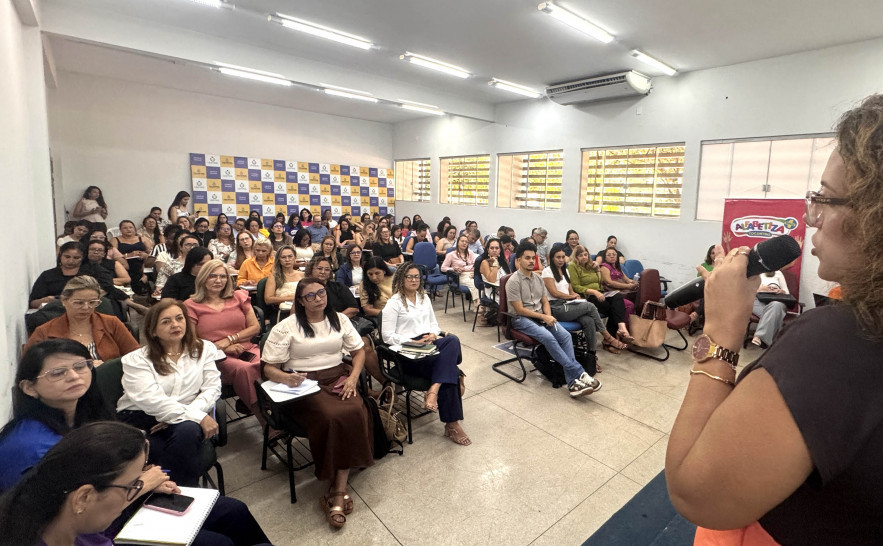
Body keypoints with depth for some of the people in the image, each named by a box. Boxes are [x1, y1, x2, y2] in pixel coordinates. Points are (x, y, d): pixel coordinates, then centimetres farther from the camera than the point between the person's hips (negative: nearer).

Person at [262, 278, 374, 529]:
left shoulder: (339, 319, 11)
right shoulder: (286, 327, 1)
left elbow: (359, 350, 16)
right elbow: (269, 368, 1)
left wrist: (353, 377, -2)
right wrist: (285, 377, -22)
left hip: (338, 378, 3)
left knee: (355, 412, -29)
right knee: (332, 416, -32)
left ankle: (337, 492, -20)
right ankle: (340, 492, -13)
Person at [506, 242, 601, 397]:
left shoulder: (538, 278, 13)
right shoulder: (514, 281, -10)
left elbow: (545, 301, 14)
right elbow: (520, 310, -13)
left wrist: (548, 316, -8)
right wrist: (543, 317, -15)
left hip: (541, 316, 7)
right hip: (521, 319, -6)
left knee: (565, 335, -19)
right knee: (548, 337, -32)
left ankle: (572, 382, -24)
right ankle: (578, 373, -25)